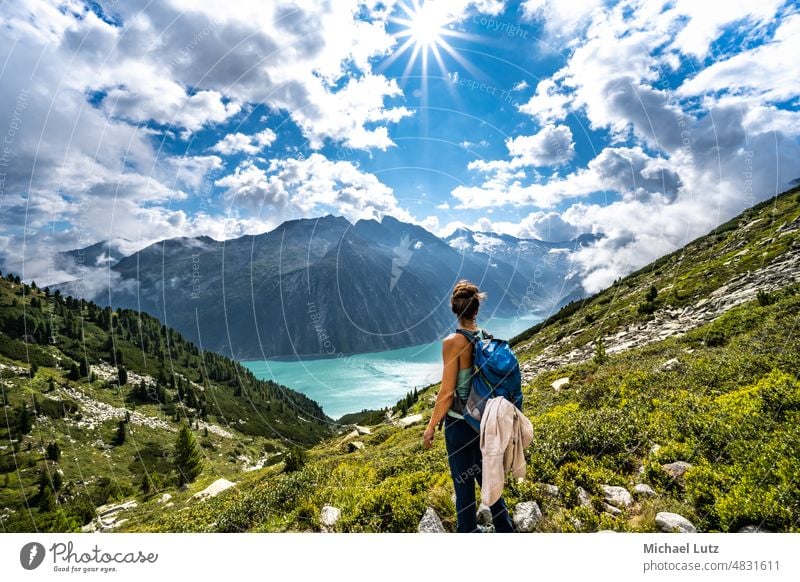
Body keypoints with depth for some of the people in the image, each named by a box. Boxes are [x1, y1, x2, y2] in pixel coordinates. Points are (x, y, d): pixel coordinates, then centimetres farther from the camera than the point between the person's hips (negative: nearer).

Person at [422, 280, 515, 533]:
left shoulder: (453, 342, -20)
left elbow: (447, 393, -19)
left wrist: (430, 427, -7)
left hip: (460, 424, -6)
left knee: (464, 486, 11)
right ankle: (505, 528, 41)